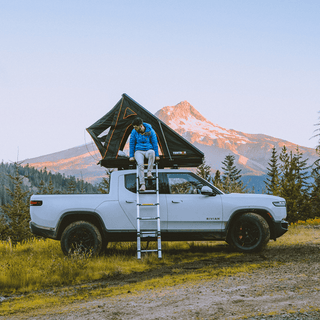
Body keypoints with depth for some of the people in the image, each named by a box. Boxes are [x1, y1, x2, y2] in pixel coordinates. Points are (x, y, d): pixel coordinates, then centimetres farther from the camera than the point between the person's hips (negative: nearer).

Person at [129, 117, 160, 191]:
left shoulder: (150, 131, -8)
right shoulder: (134, 132, -4)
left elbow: (155, 143, 0)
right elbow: (132, 144, 5)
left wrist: (157, 155, 0)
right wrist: (131, 156, 2)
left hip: (148, 150, -1)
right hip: (139, 151, 1)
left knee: (151, 153, -41)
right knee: (140, 164, -32)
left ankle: (149, 172, -27)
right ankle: (142, 184, -32)